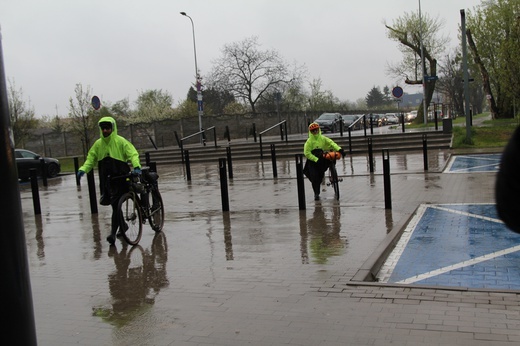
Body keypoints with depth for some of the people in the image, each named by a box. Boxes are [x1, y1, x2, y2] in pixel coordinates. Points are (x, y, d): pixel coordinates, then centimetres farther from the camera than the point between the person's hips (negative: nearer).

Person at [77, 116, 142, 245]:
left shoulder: (121, 141, -6)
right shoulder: (98, 144, 9)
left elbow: (133, 153, -11)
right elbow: (91, 158, 13)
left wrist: (136, 166, -29)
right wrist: (83, 169, -4)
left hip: (120, 177, -5)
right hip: (106, 179, 5)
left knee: (116, 205, -9)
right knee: (114, 204, 12)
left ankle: (113, 232, -6)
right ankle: (123, 226, 32)